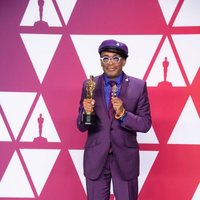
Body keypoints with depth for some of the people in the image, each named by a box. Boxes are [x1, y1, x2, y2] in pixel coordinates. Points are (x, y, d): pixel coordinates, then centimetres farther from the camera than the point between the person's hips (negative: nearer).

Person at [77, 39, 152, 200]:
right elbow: (81, 127, 0)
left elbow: (145, 124, -6)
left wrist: (122, 114, -22)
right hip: (96, 158, 1)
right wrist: (86, 112, -22)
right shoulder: (89, 85, -2)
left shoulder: (138, 86, -4)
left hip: (125, 158, 0)